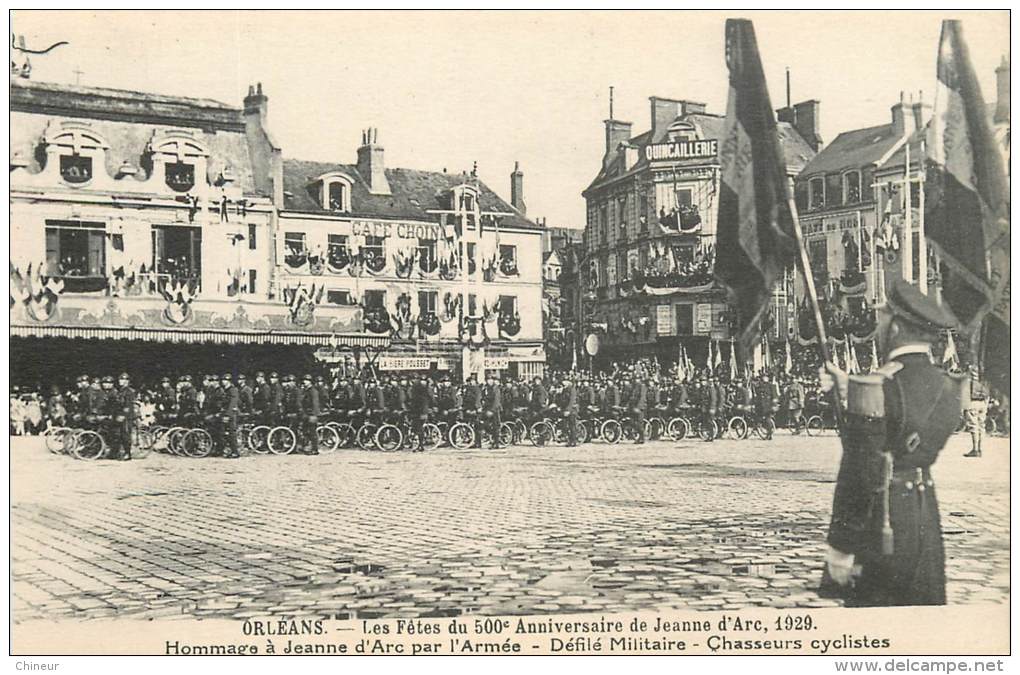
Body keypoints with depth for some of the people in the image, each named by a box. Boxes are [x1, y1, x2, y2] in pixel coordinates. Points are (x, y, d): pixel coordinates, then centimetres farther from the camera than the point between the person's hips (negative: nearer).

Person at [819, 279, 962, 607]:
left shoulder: (877, 389, -19)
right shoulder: (947, 387, 3)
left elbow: (859, 477, -18)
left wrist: (840, 549, -12)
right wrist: (848, 389, 19)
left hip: (881, 526, -7)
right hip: (926, 523, 7)